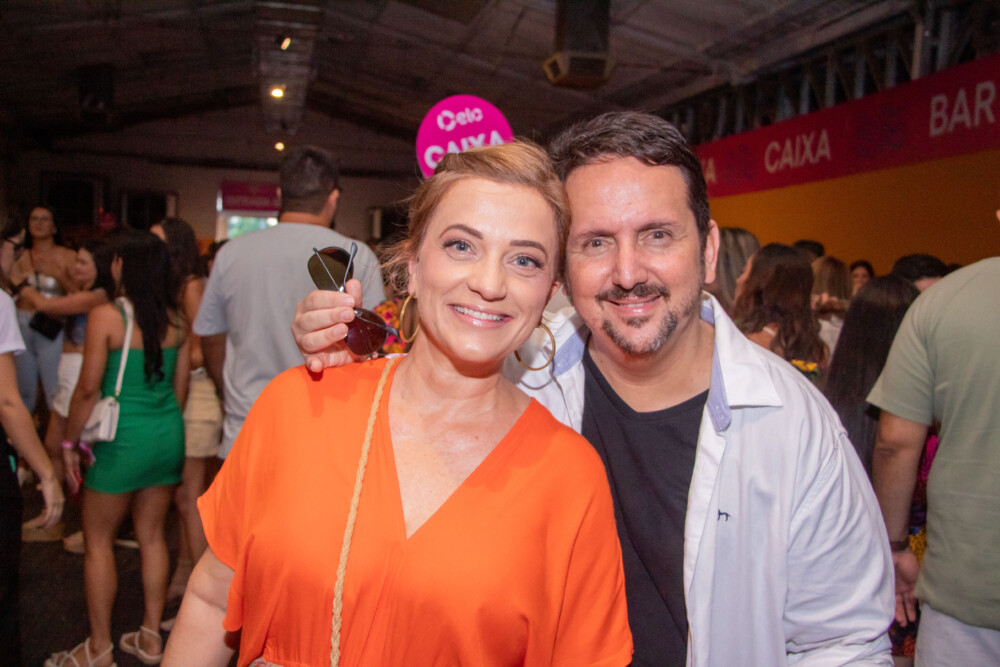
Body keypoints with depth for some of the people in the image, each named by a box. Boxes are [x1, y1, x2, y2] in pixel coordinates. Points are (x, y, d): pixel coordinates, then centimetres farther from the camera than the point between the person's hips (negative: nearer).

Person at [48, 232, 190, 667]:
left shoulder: (106, 316, -13)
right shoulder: (175, 319, 2)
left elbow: (89, 388, -12)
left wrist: (70, 442, 0)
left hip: (123, 439, -5)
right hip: (168, 435, 6)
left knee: (98, 542, 10)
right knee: (151, 536, 16)